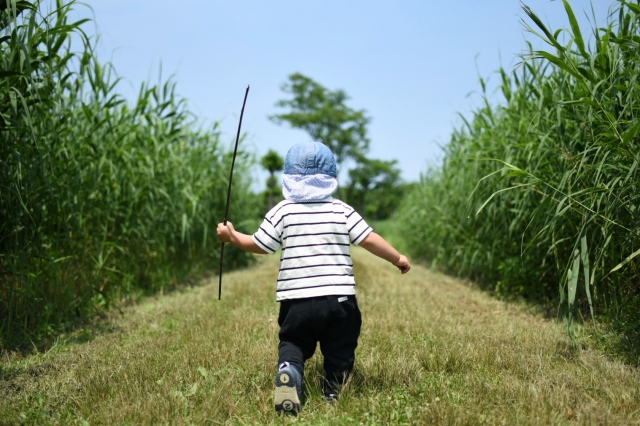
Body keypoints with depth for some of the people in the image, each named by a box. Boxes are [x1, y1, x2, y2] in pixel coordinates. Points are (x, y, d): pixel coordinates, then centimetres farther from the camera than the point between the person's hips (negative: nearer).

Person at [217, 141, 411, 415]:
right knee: (339, 352, 16)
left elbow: (259, 245, 5)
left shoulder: (283, 211, 0)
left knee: (292, 346, 14)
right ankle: (332, 399, 9)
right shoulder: (342, 211, 3)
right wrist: (398, 259, 12)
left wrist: (232, 236, 22)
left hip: (297, 300, 0)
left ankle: (288, 374, -14)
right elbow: (369, 239, -1)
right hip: (339, 299, 1)